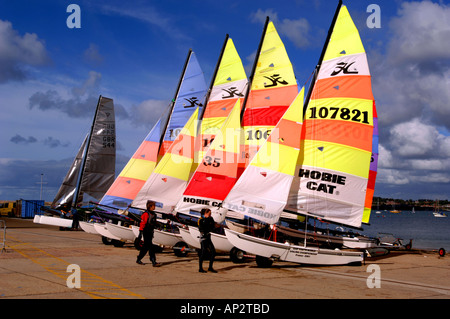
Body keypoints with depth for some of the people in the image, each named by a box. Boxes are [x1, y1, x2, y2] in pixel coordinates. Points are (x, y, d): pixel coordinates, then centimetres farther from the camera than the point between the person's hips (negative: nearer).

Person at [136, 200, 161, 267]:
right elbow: (142, 224, -17)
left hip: (150, 232, 9)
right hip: (146, 232, -9)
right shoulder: (146, 214, -13)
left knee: (146, 247, 14)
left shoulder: (153, 214, 14)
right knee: (150, 246, -12)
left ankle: (138, 259, 27)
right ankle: (154, 262, -14)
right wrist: (140, 233, -21)